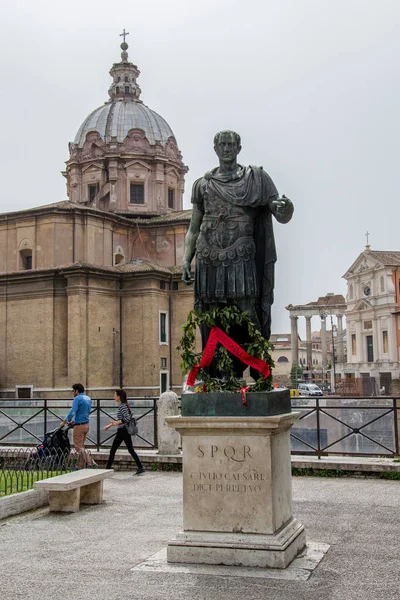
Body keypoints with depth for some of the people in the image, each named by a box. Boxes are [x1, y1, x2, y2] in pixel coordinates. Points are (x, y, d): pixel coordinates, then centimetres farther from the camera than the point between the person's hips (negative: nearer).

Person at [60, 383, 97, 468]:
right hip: (86, 424, 9)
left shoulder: (77, 399, -14)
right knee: (81, 446, 15)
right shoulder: (88, 399, 14)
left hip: (79, 426, -9)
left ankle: (91, 463, -14)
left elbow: (72, 412, -22)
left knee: (78, 447, -4)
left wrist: (64, 421, -8)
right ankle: (80, 467, 16)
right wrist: (74, 420, 22)